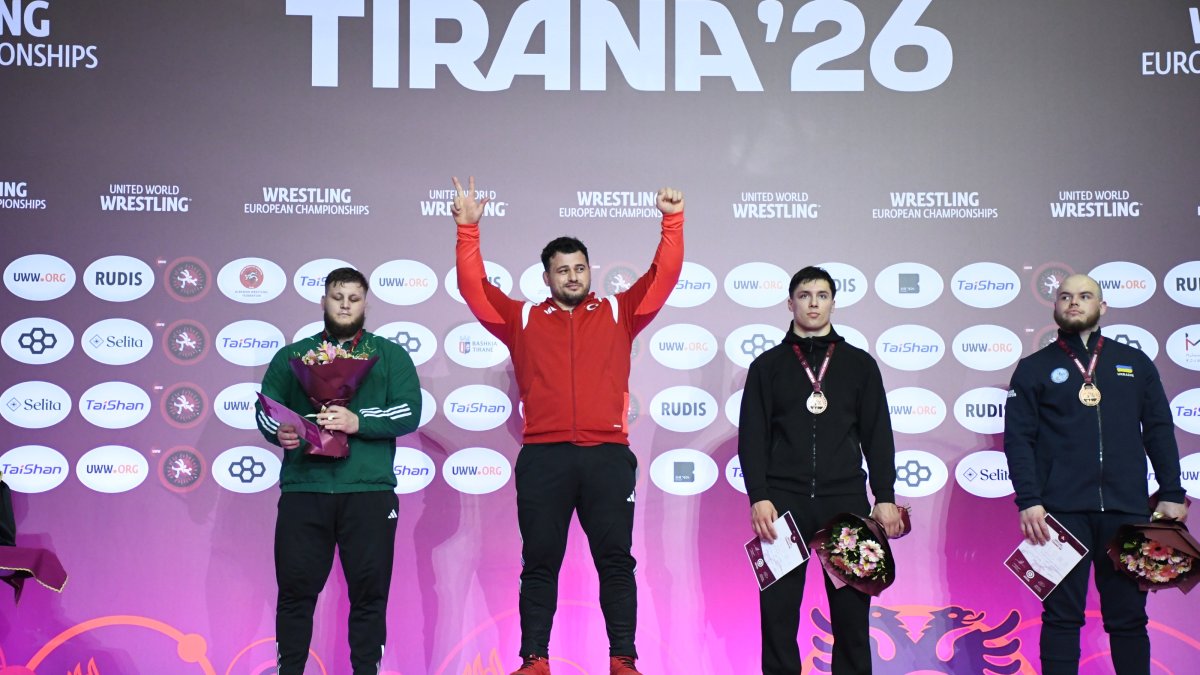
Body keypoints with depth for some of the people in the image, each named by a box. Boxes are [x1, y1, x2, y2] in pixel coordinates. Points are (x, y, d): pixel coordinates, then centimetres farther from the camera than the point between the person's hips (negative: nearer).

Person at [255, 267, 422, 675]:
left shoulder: (390, 355, 11)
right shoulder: (291, 356, 17)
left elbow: (409, 413, -1)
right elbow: (264, 409, 8)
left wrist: (357, 422, -16)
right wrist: (279, 432, -15)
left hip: (368, 490, -1)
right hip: (303, 488, 1)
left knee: (368, 591, 1)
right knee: (295, 588, 1)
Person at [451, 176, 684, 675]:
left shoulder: (619, 313, 14)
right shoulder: (523, 320, 13)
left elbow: (663, 277, 9)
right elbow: (474, 287, 7)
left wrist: (672, 222, 0)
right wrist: (468, 229, -1)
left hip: (608, 456, 0)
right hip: (543, 457, 0)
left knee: (615, 559, 4)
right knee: (540, 563, 4)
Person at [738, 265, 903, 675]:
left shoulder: (859, 364, 11)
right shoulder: (768, 365, 8)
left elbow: (878, 437, 9)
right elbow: (752, 438, 3)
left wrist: (885, 497, 1)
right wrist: (759, 498, -7)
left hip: (846, 501, 1)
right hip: (784, 502, -1)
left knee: (851, 610, 2)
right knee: (778, 610, -1)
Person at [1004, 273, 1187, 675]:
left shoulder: (1135, 363, 14)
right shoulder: (1034, 369, 8)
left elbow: (1159, 431, 13)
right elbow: (1018, 439, 1)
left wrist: (1172, 494, 4)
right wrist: (1028, 501, -10)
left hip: (1127, 509, 2)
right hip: (1061, 510, -2)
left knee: (1128, 616, 5)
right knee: (1062, 615, 0)